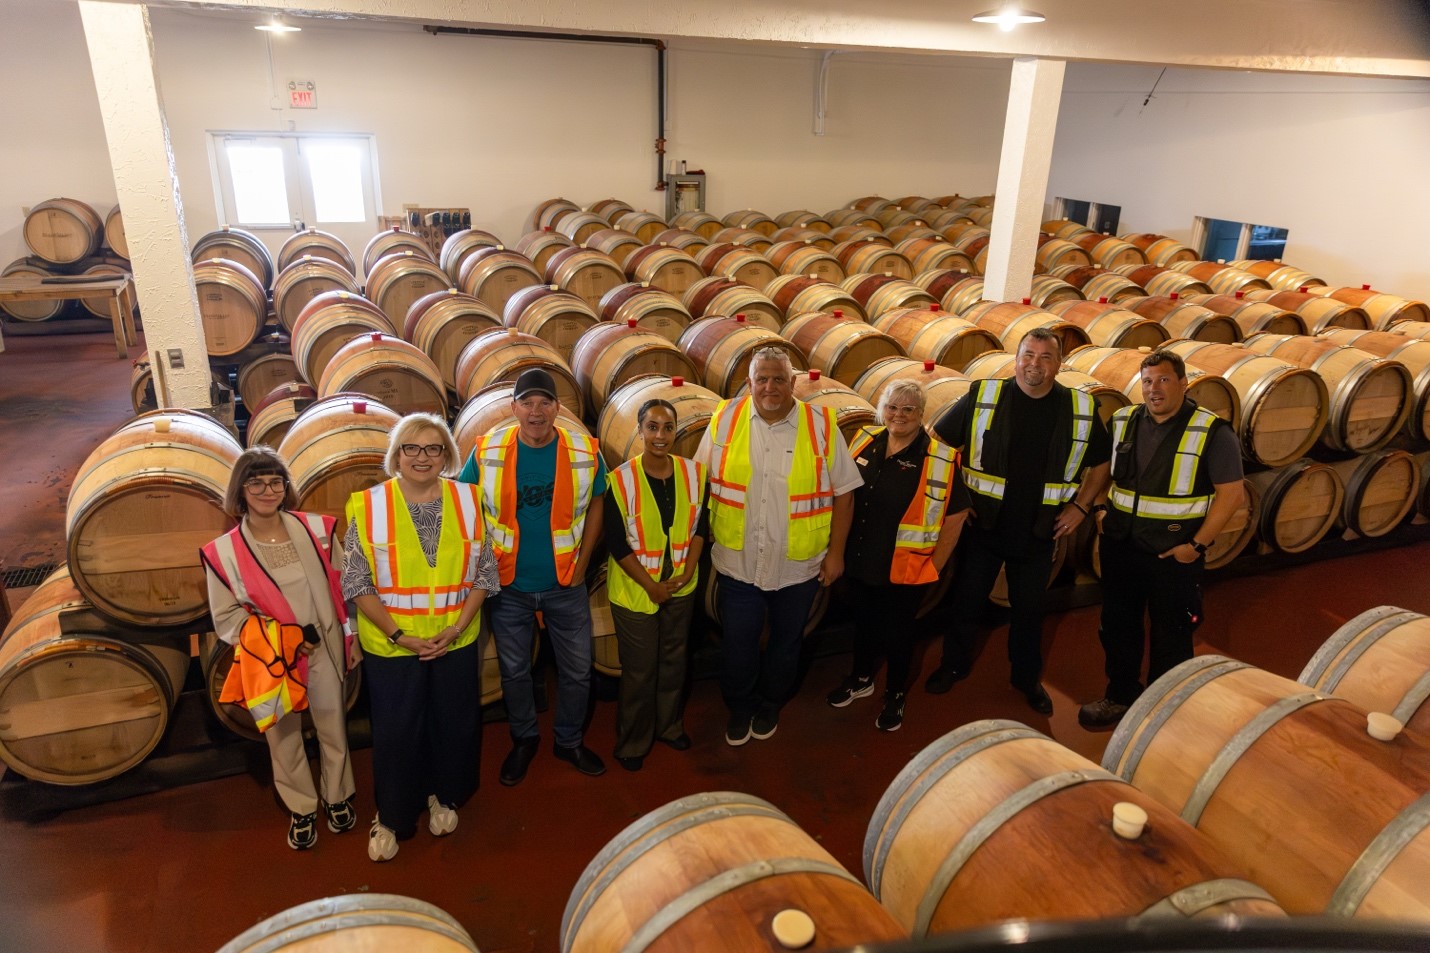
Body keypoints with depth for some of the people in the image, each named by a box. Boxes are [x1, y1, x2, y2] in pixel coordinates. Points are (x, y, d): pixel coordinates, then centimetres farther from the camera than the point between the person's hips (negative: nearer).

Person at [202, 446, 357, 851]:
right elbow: (226, 617, -6)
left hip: (324, 651, 1)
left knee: (333, 729, 16)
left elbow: (342, 590, 1)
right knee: (284, 738, 15)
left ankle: (337, 798, 40)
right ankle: (301, 810, 38)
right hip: (269, 661, -1)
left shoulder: (316, 529, -7)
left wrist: (351, 640, 4)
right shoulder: (223, 552, -10)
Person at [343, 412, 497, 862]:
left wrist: (457, 627, -10)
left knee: (454, 724, 15)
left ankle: (442, 798, 41)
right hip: (391, 644, -2)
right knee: (395, 732, 10)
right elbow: (357, 584, -6)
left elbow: (484, 574, 1)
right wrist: (398, 635, -13)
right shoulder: (369, 507, -8)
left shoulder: (468, 502, -3)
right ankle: (391, 817, 33)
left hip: (456, 641, 2)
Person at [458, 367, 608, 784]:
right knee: (514, 671, 17)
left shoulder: (584, 452, -11)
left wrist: (581, 564, -1)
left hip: (565, 584, 1)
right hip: (509, 586, 0)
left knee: (577, 671, 13)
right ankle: (524, 740, 42)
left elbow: (594, 508, 2)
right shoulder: (488, 451, -11)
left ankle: (568, 741, 39)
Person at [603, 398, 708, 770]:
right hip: (635, 590, -4)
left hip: (680, 587, 4)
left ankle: (669, 725, 42)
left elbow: (700, 527, 3)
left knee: (673, 659, 19)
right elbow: (616, 544, -14)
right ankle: (632, 742, 30)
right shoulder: (621, 480, -17)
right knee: (639, 669, 8)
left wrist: (688, 572, -8)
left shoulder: (694, 473, -6)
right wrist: (650, 585, -14)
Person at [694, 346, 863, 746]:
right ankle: (739, 708, 40)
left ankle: (770, 705, 46)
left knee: (786, 642, 19)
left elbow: (843, 491, -2)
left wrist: (836, 552, -1)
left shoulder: (821, 424, -9)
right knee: (738, 644, 13)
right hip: (738, 562, 0)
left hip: (798, 566, 0)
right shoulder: (725, 419, -6)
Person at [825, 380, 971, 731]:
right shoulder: (865, 443, -2)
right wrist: (838, 549, 8)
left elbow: (956, 517, -10)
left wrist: (934, 566, -8)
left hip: (905, 571, -4)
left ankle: (895, 696, 39)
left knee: (897, 632, 15)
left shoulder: (939, 459, -15)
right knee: (863, 622, 23)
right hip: (859, 564, 4)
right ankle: (861, 679, 49)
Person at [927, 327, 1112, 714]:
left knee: (1029, 607, 15)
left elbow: (1102, 463, 10)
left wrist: (1080, 506, 2)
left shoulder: (1081, 409, -3)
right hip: (982, 523, -1)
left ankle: (1027, 677, 35)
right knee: (966, 597, 12)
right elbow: (938, 441, -3)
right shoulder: (982, 396, -9)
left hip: (1039, 532, 1)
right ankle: (954, 664, 33)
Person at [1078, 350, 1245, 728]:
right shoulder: (1123, 422, 2)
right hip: (1121, 545, 5)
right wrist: (1101, 507, 5)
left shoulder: (1211, 432, -13)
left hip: (1174, 551, -5)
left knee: (1170, 633, 11)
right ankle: (1120, 696, 36)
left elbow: (1232, 493, -12)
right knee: (1117, 625, 16)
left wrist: (1198, 545, -15)